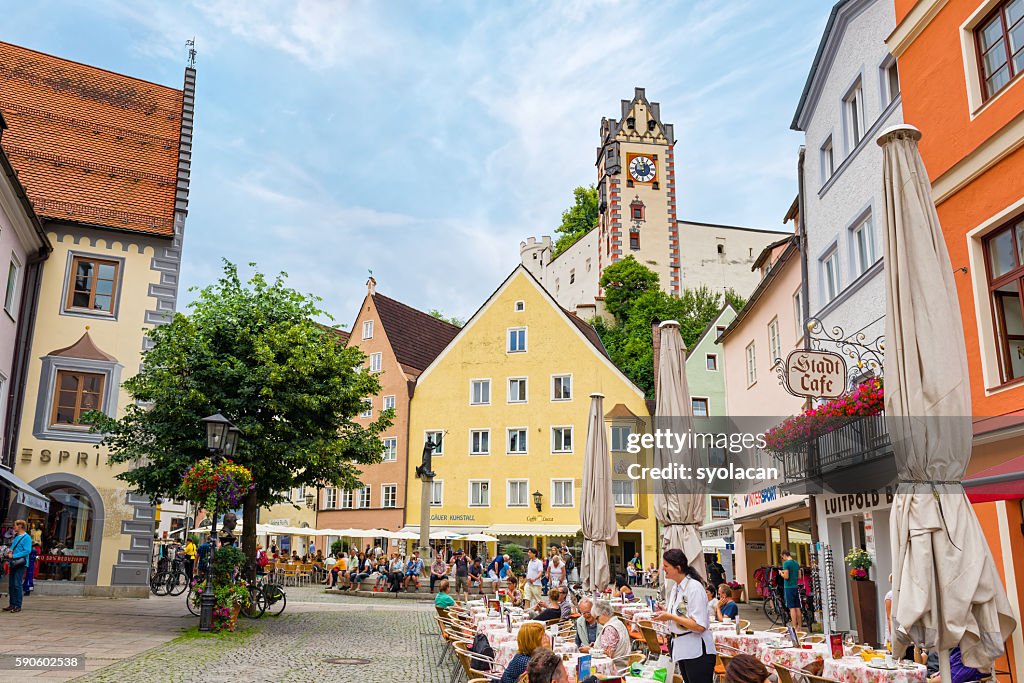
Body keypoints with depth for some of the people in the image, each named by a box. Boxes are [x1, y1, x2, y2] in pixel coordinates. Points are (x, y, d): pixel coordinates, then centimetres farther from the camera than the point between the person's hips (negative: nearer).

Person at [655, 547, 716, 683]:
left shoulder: (694, 588, -17)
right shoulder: (675, 588, 11)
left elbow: (699, 626, -23)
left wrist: (670, 617, -20)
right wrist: (663, 615, 4)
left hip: (697, 651, -9)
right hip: (681, 650, 9)